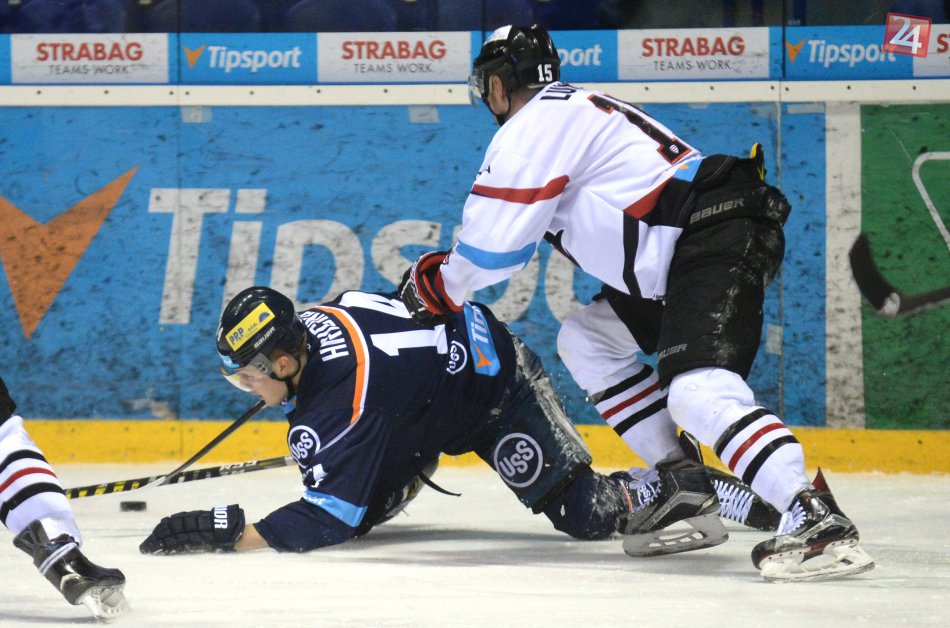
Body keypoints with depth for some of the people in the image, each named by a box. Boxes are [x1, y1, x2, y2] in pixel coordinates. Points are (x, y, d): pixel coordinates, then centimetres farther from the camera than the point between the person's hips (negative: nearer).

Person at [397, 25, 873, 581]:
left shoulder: (536, 123, -4)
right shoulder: (577, 109, 28)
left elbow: (496, 242, -5)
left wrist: (439, 288, 12)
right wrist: (446, 269, 36)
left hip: (718, 240, -11)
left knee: (698, 392, -27)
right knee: (587, 341, 21)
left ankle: (818, 522, -43)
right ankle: (681, 484, 14)